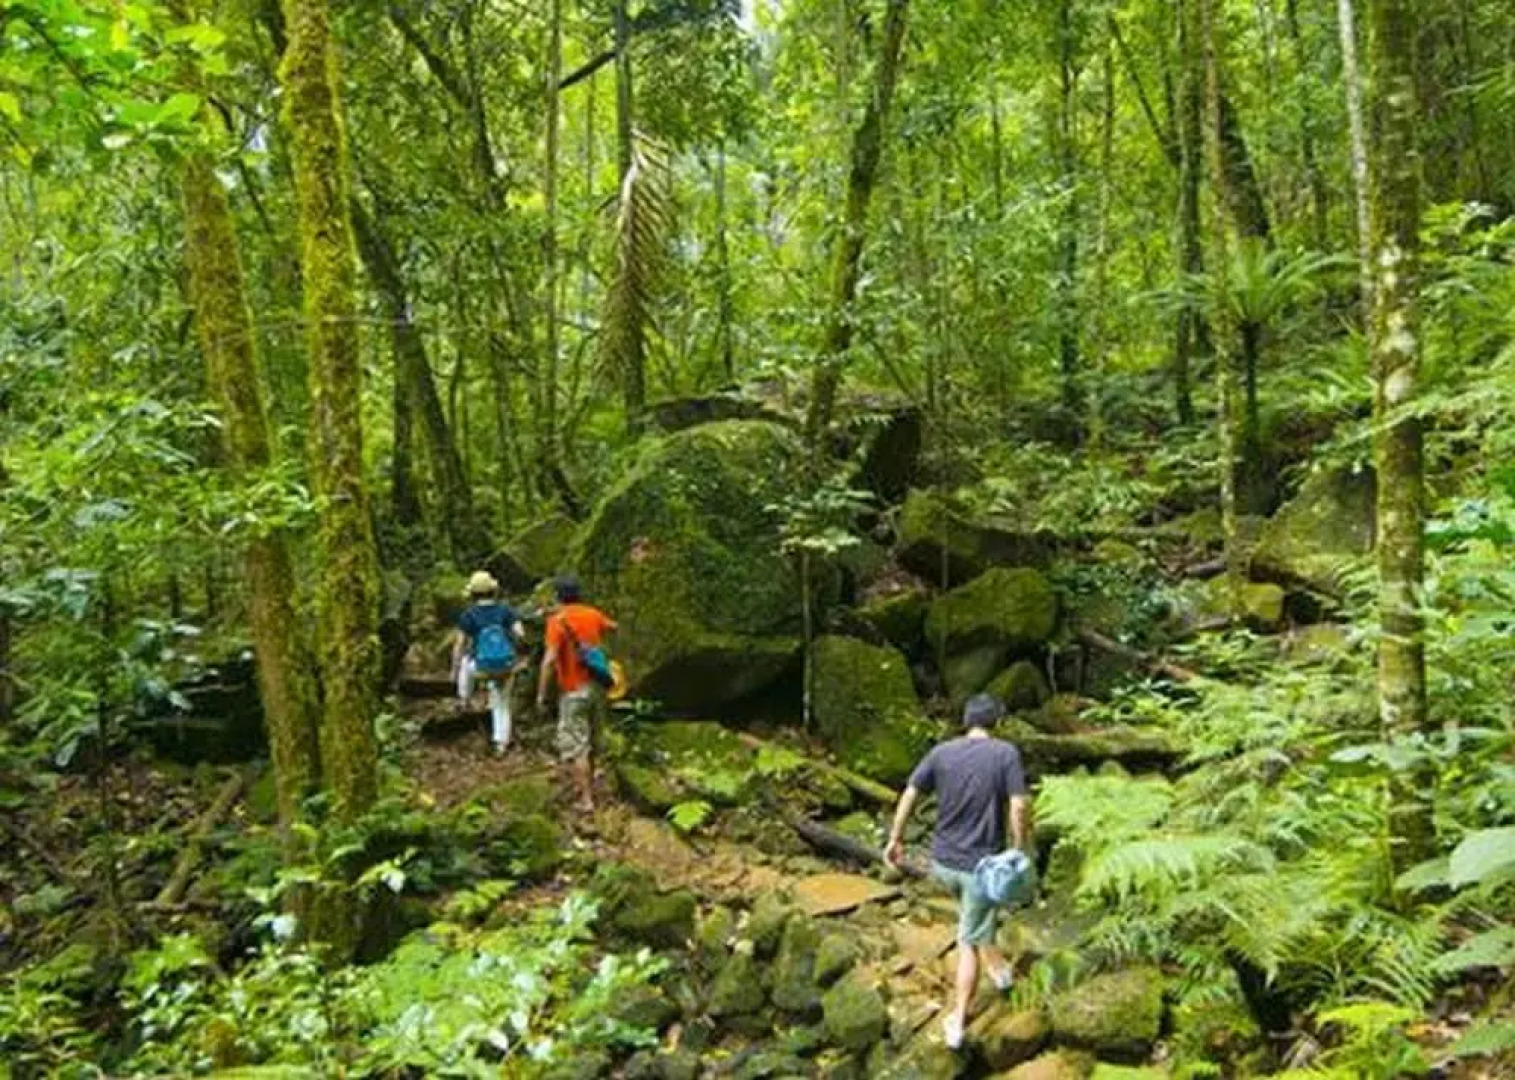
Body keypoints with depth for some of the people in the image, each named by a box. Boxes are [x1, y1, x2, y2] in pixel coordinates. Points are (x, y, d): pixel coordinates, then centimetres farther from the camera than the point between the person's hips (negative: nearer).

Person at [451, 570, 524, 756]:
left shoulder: (468, 615, -8)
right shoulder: (506, 610, -4)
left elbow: (459, 645, -7)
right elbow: (519, 634, -13)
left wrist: (455, 669, 4)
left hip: (481, 668, -1)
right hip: (505, 667, 1)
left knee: (466, 660, 36)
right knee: (502, 706, 19)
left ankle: (464, 699, 43)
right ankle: (500, 743, 16)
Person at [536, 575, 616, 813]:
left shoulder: (558, 620, -16)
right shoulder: (593, 614, 3)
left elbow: (550, 660, -24)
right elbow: (613, 627, 26)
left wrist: (541, 693, -19)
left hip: (574, 690, -7)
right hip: (595, 684, 7)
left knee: (573, 744, -2)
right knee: (588, 738, 23)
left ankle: (587, 800, -5)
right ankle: (587, 783, 38)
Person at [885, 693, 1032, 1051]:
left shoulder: (941, 752, -2)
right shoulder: (1006, 753, -11)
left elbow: (909, 796, -1)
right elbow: (1019, 808, -18)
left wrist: (896, 840, 10)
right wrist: (1020, 851, -5)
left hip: (943, 861, 4)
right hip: (982, 864, -3)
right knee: (971, 941, 8)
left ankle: (995, 964, 45)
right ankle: (957, 1021, 13)